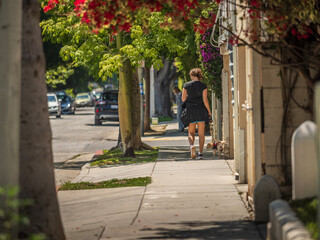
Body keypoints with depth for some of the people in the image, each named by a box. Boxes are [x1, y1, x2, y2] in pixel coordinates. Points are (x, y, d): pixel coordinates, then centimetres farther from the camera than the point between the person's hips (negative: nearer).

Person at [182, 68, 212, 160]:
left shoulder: (186, 85, -1)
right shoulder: (203, 86, -3)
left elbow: (183, 99, 1)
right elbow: (205, 100, -7)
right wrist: (209, 112, 1)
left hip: (190, 111, 0)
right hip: (201, 110, 0)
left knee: (191, 132, 9)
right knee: (201, 133, 6)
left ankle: (192, 145, -21)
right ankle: (200, 153, 2)